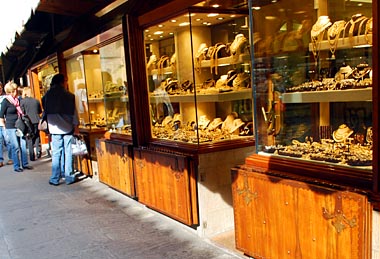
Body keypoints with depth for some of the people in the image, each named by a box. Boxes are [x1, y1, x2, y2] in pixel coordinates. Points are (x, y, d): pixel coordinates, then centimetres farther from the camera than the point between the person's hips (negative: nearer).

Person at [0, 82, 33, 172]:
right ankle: (16, 166, 8)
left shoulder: (18, 100, 8)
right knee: (15, 147, -2)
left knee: (23, 145, 6)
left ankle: (25, 164, 16)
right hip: (11, 127, -5)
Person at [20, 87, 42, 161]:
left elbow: (22, 112, -7)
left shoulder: (22, 101, -5)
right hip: (37, 121, 2)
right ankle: (38, 150, -1)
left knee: (30, 139, 5)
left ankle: (32, 157, 7)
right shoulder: (36, 100, 3)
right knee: (37, 136, 17)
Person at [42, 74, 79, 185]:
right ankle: (69, 177, 10)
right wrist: (76, 126, 5)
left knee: (56, 153, 7)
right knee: (68, 153, 5)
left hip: (55, 129, 1)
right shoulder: (69, 95, -5)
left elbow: (46, 111, 7)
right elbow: (74, 112, -3)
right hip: (68, 128, -1)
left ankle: (55, 179, 11)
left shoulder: (47, 96, 0)